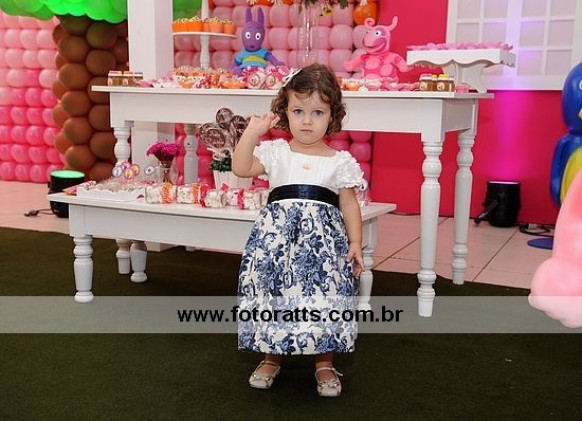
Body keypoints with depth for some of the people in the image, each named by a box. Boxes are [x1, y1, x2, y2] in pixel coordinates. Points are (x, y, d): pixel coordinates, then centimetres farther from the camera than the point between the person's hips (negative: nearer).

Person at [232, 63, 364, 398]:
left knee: (325, 292, -4)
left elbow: (349, 204, 8)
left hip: (324, 237, 0)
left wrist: (355, 243, 0)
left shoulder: (341, 161, 7)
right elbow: (241, 169, -4)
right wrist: (252, 132, -10)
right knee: (272, 289, 0)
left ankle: (325, 362, 15)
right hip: (278, 232, 1)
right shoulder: (275, 151, 8)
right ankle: (272, 356, 21)